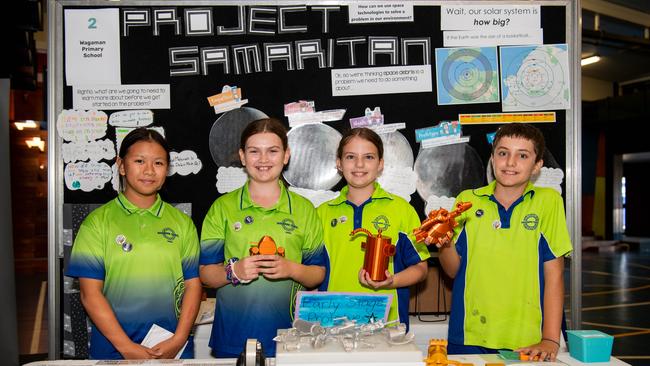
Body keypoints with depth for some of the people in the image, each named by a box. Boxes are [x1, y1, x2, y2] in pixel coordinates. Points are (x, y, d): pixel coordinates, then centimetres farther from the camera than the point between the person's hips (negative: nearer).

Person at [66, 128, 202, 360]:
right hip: (113, 350, -1)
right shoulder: (97, 222, -2)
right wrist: (127, 347, -13)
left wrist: (179, 340, -11)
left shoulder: (182, 223, 3)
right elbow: (90, 293, -6)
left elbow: (192, 285, 0)